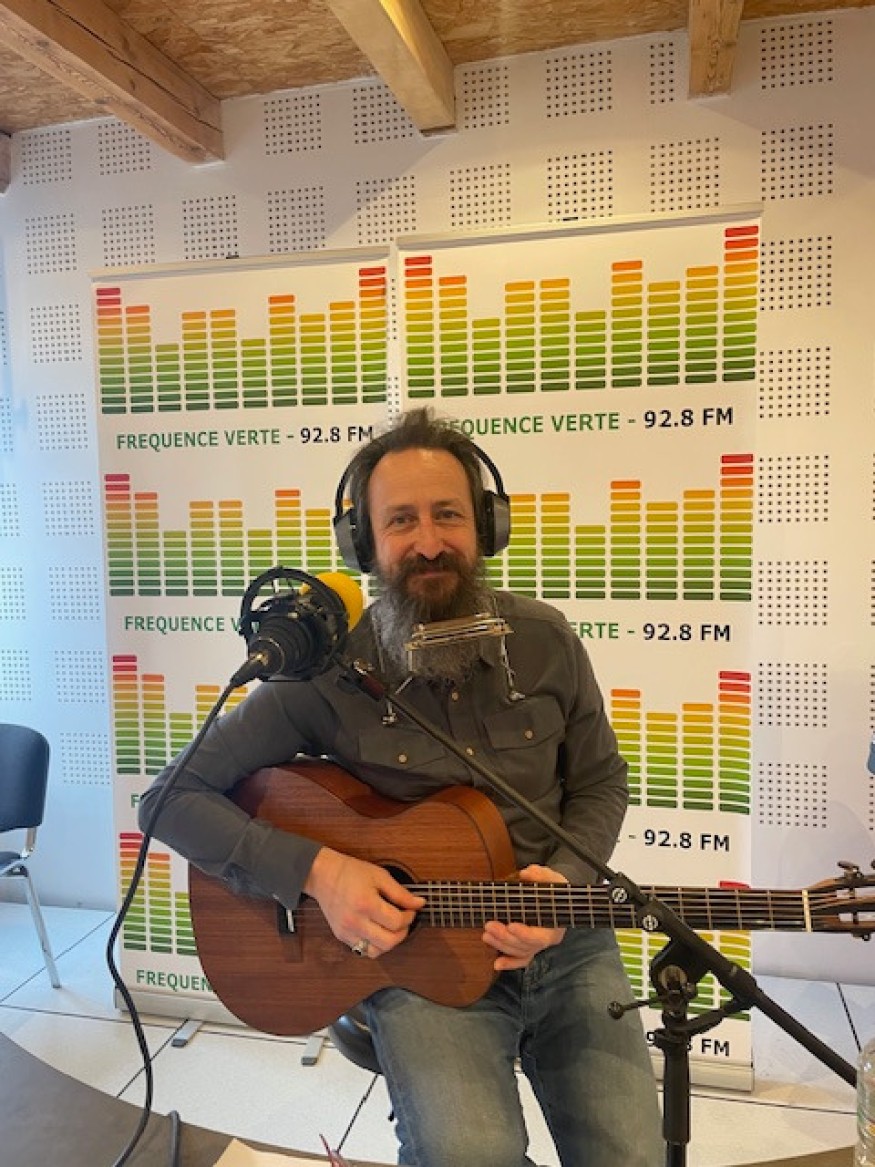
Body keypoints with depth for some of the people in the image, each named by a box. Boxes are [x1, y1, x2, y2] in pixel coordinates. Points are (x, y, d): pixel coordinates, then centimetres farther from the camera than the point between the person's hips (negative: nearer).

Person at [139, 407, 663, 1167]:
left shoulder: (546, 641, -6)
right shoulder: (327, 673, -15)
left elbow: (601, 783, 7)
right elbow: (172, 800, -10)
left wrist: (564, 882, -12)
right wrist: (316, 870, -22)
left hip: (561, 940, 3)